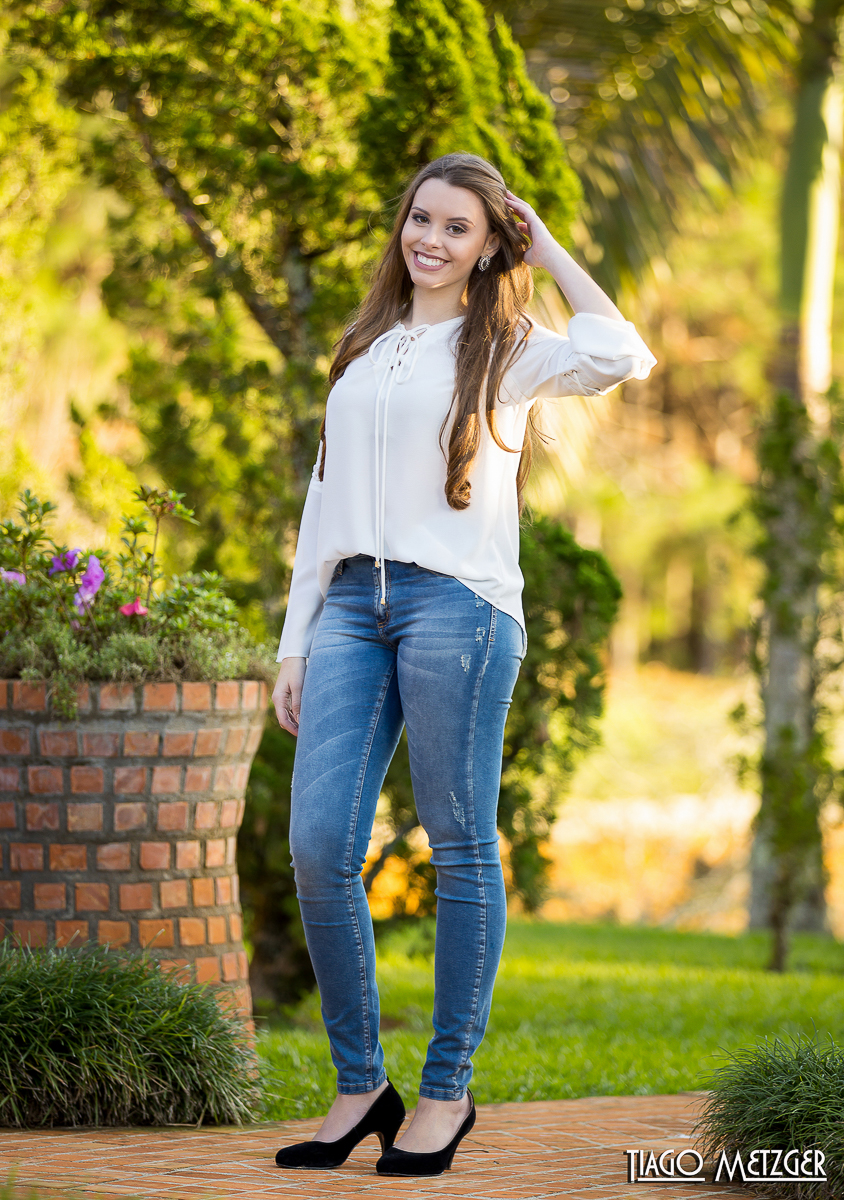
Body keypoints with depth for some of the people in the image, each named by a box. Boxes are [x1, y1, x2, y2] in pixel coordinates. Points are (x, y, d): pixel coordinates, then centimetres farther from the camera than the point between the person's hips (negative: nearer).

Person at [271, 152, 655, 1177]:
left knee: (460, 850, -1)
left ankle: (447, 1089, 7)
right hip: (351, 605, 5)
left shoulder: (506, 351, 6)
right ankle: (359, 1086, 4)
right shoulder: (363, 355, 21)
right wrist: (295, 643, 15)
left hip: (458, 603, -5)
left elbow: (623, 357, -15)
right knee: (317, 845, -5)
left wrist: (546, 248, -2)